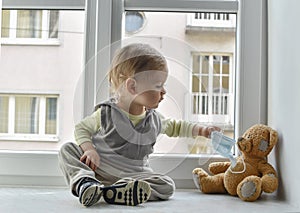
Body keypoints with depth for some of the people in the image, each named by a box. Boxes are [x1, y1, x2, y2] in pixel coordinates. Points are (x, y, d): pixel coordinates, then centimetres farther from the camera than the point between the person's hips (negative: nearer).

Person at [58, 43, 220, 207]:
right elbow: (82, 128, 3)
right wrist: (89, 149, -17)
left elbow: (174, 127, 23)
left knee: (167, 186, -21)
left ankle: (112, 191, -37)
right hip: (97, 168, -2)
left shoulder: (154, 120, 5)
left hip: (132, 175, 3)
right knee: (67, 149, -17)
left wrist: (202, 130, 12)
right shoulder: (106, 113, -9)